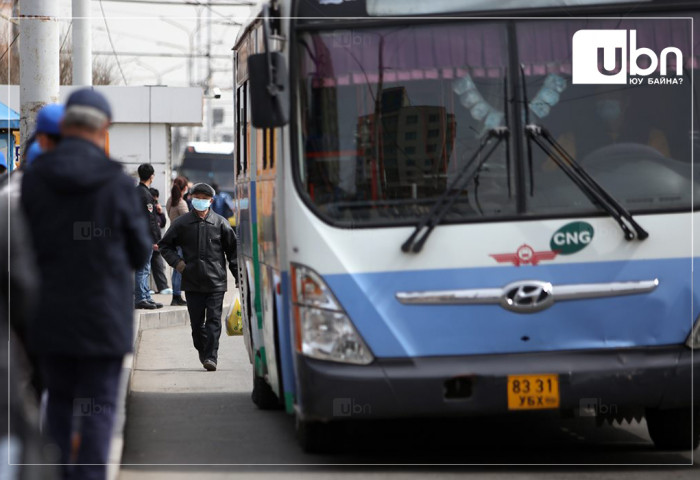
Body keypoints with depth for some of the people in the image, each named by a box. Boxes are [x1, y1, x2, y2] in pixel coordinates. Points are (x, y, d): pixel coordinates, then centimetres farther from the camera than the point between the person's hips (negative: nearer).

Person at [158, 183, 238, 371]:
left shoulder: (220, 223, 3)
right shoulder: (182, 223, 5)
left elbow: (233, 250, 9)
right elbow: (165, 245, 15)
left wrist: (238, 275, 4)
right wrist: (176, 262, 0)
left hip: (216, 282, -1)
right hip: (192, 281, 2)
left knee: (213, 320, -7)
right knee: (196, 322, 7)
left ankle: (211, 356, -9)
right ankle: (203, 352, 25)